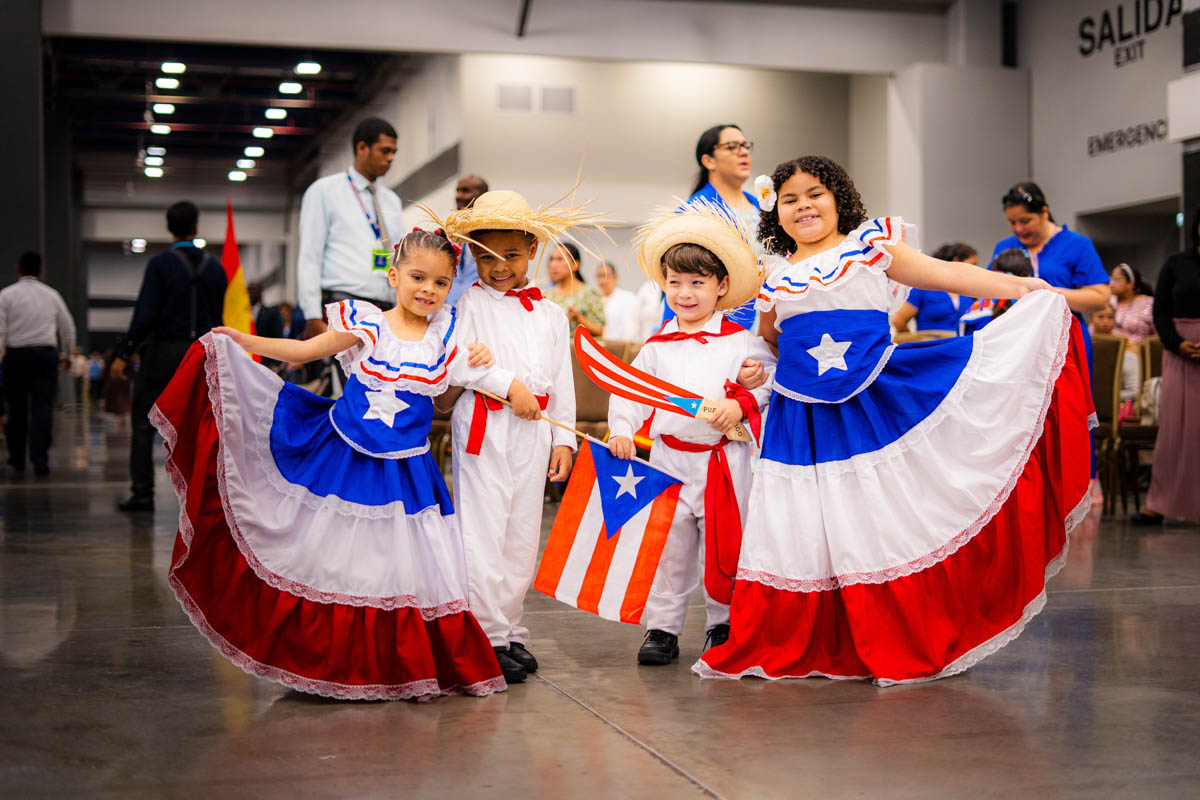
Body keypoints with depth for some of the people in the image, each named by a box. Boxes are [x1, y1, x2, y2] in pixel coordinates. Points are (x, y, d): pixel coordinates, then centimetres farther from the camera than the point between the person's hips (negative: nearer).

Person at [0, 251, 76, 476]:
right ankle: (40, 460, -13)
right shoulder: (52, 295, 9)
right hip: (46, 354, 1)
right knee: (43, 408, -2)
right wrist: (65, 354, 30)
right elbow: (68, 328, 16)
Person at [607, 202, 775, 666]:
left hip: (725, 461, -2)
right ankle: (662, 628, 15)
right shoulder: (657, 346, 6)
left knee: (725, 547, 6)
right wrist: (621, 430, -6)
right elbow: (630, 390, 8)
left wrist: (742, 404, -19)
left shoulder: (741, 341, -2)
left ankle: (724, 626, 22)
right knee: (667, 545, 5)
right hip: (670, 460, 2)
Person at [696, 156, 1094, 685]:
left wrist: (1013, 284, -11)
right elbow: (765, 340, 28)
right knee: (798, 532, 3)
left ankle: (904, 649, 11)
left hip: (873, 402, -3)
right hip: (802, 418, 3)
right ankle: (776, 649, 17)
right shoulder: (776, 275, 14)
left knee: (884, 521, -3)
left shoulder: (870, 245, 4)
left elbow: (943, 274, -2)